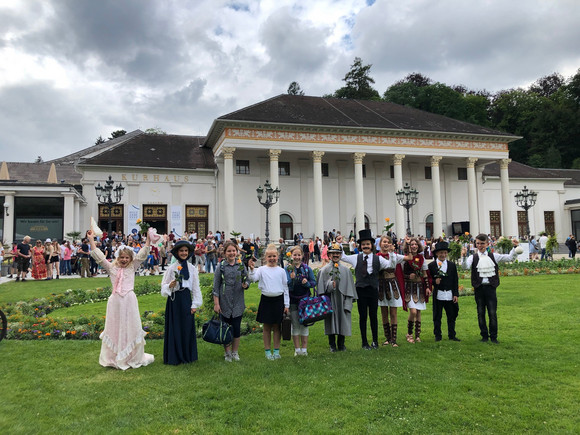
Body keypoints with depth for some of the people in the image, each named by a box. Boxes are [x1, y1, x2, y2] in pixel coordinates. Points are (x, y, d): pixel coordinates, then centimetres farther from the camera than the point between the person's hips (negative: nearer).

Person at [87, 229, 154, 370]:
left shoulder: (132, 268, 8)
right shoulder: (112, 268, 8)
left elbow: (142, 254, 2)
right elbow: (99, 257, 4)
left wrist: (148, 238, -4)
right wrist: (91, 239, 2)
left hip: (129, 300, 0)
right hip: (115, 301, 0)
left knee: (130, 327, 6)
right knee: (115, 328, 7)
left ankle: (133, 357, 16)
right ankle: (114, 358, 18)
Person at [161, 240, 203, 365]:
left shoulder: (192, 268, 4)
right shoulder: (171, 268, -2)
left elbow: (196, 288, 6)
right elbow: (164, 287, 0)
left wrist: (195, 304, 1)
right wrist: (171, 285, -22)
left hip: (187, 300, 2)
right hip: (174, 300, -2)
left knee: (187, 328, 7)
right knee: (174, 328, 3)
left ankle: (187, 355, 20)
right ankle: (174, 357, 15)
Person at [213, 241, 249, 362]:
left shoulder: (241, 265, 5)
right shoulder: (221, 266, -1)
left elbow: (247, 280, 12)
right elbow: (216, 285, -2)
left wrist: (245, 285, -13)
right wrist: (216, 303, -7)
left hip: (238, 302, 2)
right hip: (224, 302, -1)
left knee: (237, 328, 5)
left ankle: (235, 352, 21)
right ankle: (227, 352, 21)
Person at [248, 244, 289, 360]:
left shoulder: (281, 271, 4)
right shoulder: (262, 269, 0)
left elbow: (285, 288, 6)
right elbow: (253, 279, -15)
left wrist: (286, 304, 4)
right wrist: (252, 269, -31)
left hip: (279, 299, 1)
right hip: (266, 299, -1)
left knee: (277, 326, 8)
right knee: (267, 327, 7)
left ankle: (276, 351, 19)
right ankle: (267, 351, 17)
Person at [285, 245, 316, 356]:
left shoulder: (307, 268, 2)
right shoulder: (287, 269, -3)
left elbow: (314, 283, 5)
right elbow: (286, 285, -9)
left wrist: (307, 283, -15)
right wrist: (292, 278, -27)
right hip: (293, 300, -1)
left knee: (304, 324, 6)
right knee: (295, 324, 6)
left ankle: (304, 349, 16)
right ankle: (297, 349, 17)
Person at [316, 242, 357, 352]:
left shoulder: (346, 270, 7)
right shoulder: (324, 270, 2)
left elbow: (350, 286, 7)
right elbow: (321, 287, 0)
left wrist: (349, 302, 0)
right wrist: (330, 285, -19)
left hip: (342, 300, 2)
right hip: (330, 300, -1)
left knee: (342, 321, 6)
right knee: (331, 322, 4)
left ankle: (341, 344, 21)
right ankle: (332, 345, 17)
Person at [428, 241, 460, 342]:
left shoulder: (452, 265, 8)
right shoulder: (431, 265, 1)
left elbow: (455, 281, 8)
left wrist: (456, 294, 3)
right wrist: (434, 282, -18)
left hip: (450, 295, 2)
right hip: (438, 295, -2)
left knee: (451, 316, 9)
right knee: (437, 316, 4)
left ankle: (452, 335, 21)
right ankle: (437, 336, 14)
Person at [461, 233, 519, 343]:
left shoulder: (493, 256, 6)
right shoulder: (473, 257, 1)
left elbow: (510, 257, 8)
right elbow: (465, 266, -16)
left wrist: (514, 247, -4)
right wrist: (464, 257, -34)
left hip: (490, 287, 0)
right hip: (479, 288, 0)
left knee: (492, 313, 0)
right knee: (481, 313, 7)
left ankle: (493, 336, 12)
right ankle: (484, 335, 18)